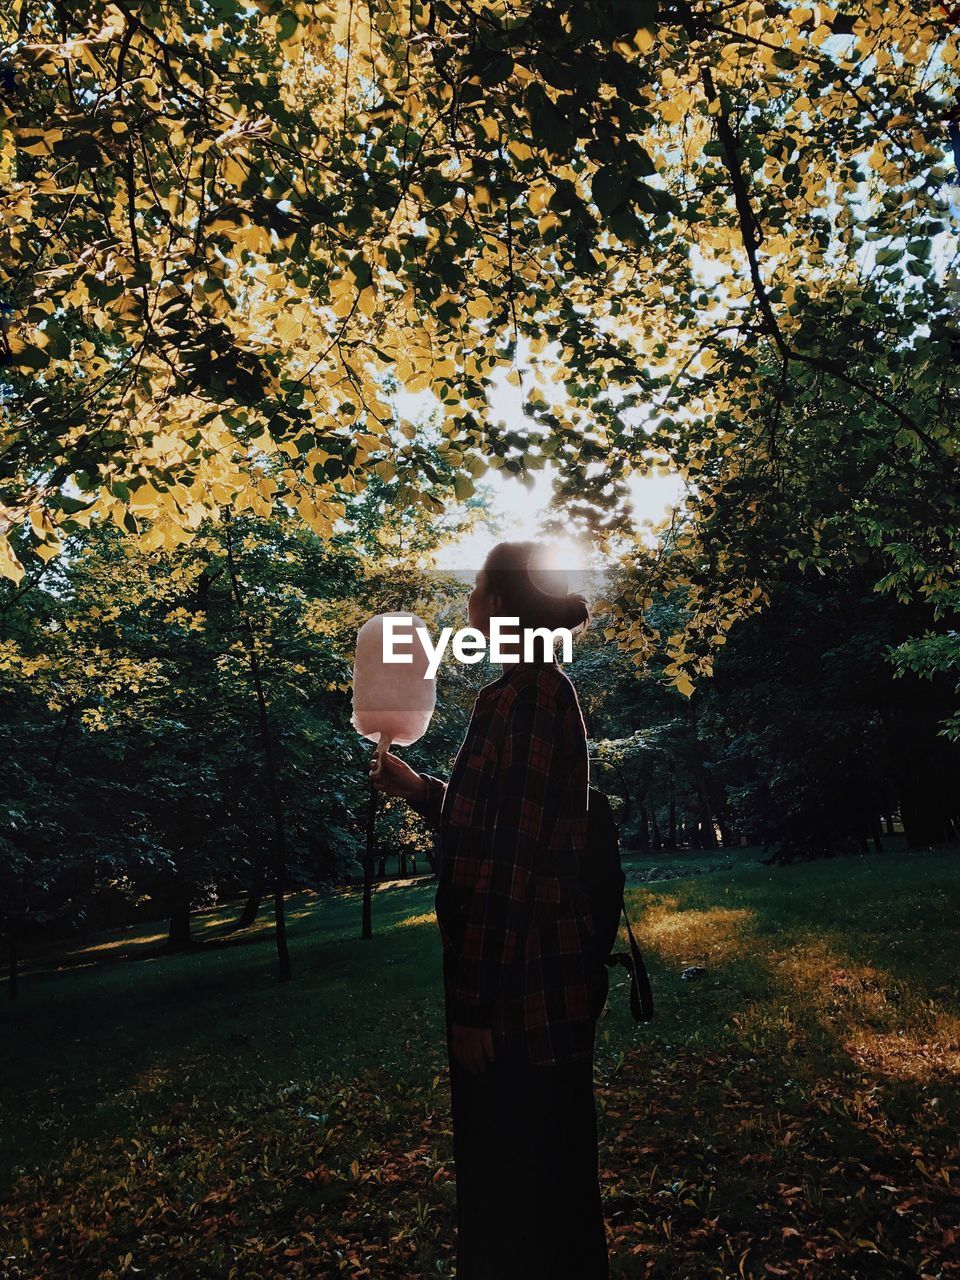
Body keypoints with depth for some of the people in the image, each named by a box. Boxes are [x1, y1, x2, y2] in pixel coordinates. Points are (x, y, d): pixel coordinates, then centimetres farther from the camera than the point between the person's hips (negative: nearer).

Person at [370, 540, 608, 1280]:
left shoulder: (522, 698, -20)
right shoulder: (546, 691, 10)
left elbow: (515, 859, -24)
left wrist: (478, 1003, -19)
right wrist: (419, 790, 24)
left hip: (520, 988, -10)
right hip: (548, 979, 10)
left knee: (515, 1189, 8)